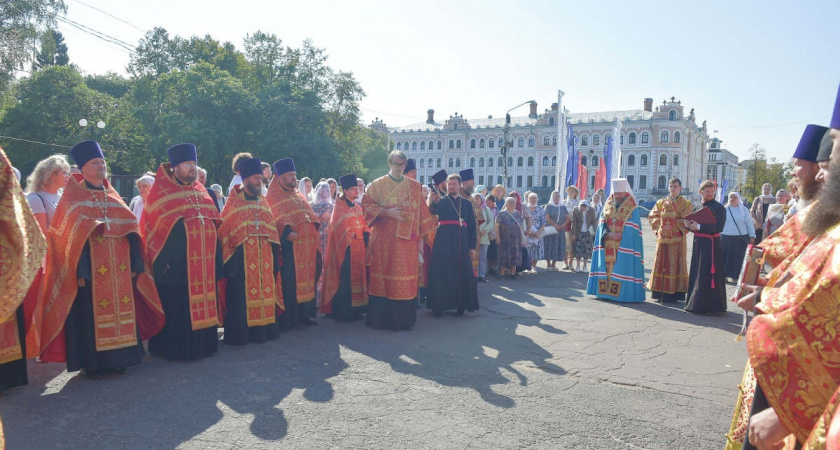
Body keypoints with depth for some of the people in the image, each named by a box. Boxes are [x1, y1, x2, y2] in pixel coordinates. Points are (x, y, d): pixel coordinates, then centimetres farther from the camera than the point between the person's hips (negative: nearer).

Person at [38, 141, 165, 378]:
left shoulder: (113, 197, 16)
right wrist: (79, 270, -17)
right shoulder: (73, 197, 1)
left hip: (117, 271, 5)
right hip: (91, 270, -5)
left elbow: (130, 230, 10)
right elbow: (71, 235, -8)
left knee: (119, 310, 6)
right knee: (89, 315, -1)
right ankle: (91, 363, 9)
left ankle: (116, 359, 17)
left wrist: (135, 264, 2)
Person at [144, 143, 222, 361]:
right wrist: (163, 260, -13)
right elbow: (153, 227, -5)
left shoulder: (201, 190, 15)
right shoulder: (161, 191, -2)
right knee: (176, 306, -1)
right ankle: (175, 348, 10)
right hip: (176, 262, -5)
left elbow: (214, 222, 18)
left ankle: (202, 343, 20)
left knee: (202, 302, 9)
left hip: (203, 261, 6)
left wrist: (216, 257, 13)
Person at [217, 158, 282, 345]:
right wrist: (230, 264, -12)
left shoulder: (264, 203, 14)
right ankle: (239, 334, 6)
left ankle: (264, 330, 17)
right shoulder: (233, 203, -1)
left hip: (264, 261, 5)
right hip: (242, 261, -5)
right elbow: (224, 233, -5)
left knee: (265, 293, 7)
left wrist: (275, 262, 8)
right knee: (242, 297, -4)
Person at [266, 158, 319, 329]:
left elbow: (311, 217, 23)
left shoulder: (299, 196, 22)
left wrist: (315, 233, 9)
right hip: (289, 247, -7)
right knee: (289, 282, -6)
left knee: (306, 279, 10)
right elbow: (275, 219, -16)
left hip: (307, 246, 8)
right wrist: (286, 232, -31)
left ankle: (304, 314, 18)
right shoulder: (274, 197, -2)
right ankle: (287, 318, 1)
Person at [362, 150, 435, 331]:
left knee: (406, 277, 0)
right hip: (384, 238, -1)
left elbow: (421, 212, 11)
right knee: (383, 275, -1)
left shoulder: (415, 187, 11)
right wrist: (387, 212, -12)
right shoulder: (377, 185, 6)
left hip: (407, 238, 1)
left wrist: (422, 234, 5)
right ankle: (381, 317, 9)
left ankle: (405, 319, 9)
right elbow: (366, 205, 0)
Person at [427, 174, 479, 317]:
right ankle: (438, 306, 4)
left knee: (462, 274, 3)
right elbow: (433, 210, -16)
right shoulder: (441, 200, 8)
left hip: (462, 243, 2)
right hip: (444, 242, -2)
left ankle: (460, 305, 13)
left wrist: (472, 247, 4)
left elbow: (472, 226, 12)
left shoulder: (467, 203, 15)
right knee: (441, 274, -3)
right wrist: (434, 200, -38)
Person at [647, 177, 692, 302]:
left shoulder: (686, 203, 2)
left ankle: (674, 292, 2)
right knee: (661, 263, 4)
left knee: (675, 264, -2)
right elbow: (652, 216, 11)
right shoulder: (661, 202, 12)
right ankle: (659, 292, 9)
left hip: (677, 240, -3)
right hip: (662, 238, 3)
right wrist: (658, 228, 0)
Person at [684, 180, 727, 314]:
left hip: (711, 245, -6)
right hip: (698, 243, 6)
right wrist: (689, 225, -7)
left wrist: (698, 226, -20)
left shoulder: (719, 208, -5)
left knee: (710, 276, -5)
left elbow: (718, 227, -15)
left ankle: (712, 306, 3)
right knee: (696, 274, 9)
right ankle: (696, 304, 18)